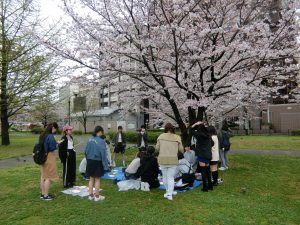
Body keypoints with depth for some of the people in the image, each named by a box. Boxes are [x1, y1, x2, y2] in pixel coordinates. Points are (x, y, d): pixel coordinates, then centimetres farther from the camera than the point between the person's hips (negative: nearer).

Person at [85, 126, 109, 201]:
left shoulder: (90, 140, 0)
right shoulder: (101, 141, -19)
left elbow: (86, 151, 6)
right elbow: (103, 154, -18)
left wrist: (88, 160, 16)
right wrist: (105, 165, -12)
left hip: (90, 161, 6)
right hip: (97, 162, -6)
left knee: (91, 178, 17)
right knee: (97, 179, 8)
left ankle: (91, 195, 25)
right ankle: (97, 196, 18)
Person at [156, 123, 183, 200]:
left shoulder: (161, 136, -1)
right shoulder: (177, 137, -3)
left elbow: (157, 148, -1)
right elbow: (181, 149, -2)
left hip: (162, 159, 1)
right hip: (173, 160, -1)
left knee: (165, 176, 17)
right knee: (171, 177, 8)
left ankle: (169, 191, 31)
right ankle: (169, 194, 7)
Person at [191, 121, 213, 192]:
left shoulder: (199, 135, -12)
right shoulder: (208, 135, 4)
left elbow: (191, 129, -2)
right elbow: (212, 143, 18)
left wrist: (196, 123, 8)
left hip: (202, 155, -6)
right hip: (208, 155, 6)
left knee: (203, 171, -1)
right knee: (208, 171, 17)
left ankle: (205, 187, 3)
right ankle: (210, 185, 26)